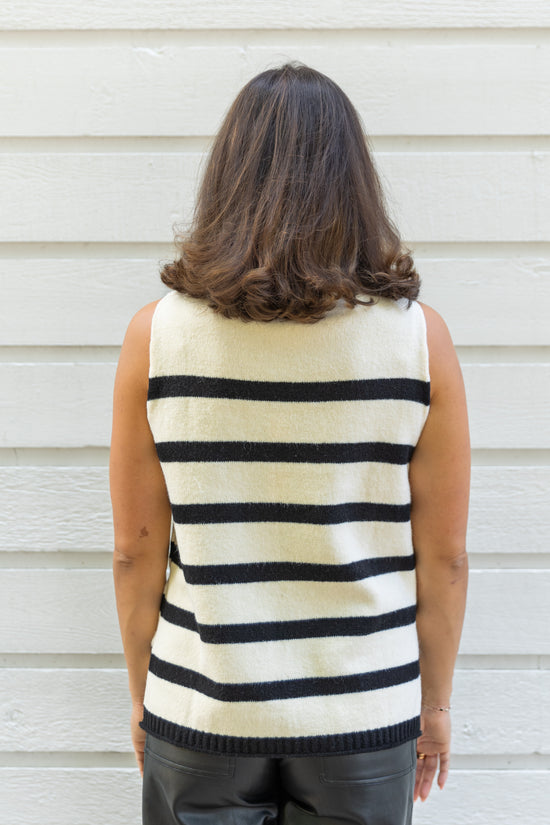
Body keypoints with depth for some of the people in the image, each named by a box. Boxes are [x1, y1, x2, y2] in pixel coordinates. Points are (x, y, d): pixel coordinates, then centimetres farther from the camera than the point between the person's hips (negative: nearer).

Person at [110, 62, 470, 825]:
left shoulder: (156, 334, -10)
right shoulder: (421, 337, -10)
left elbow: (136, 550, -5)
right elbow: (444, 555, -5)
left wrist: (142, 692, 10)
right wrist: (436, 701, 9)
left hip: (201, 714, 0)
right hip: (365, 711, 0)